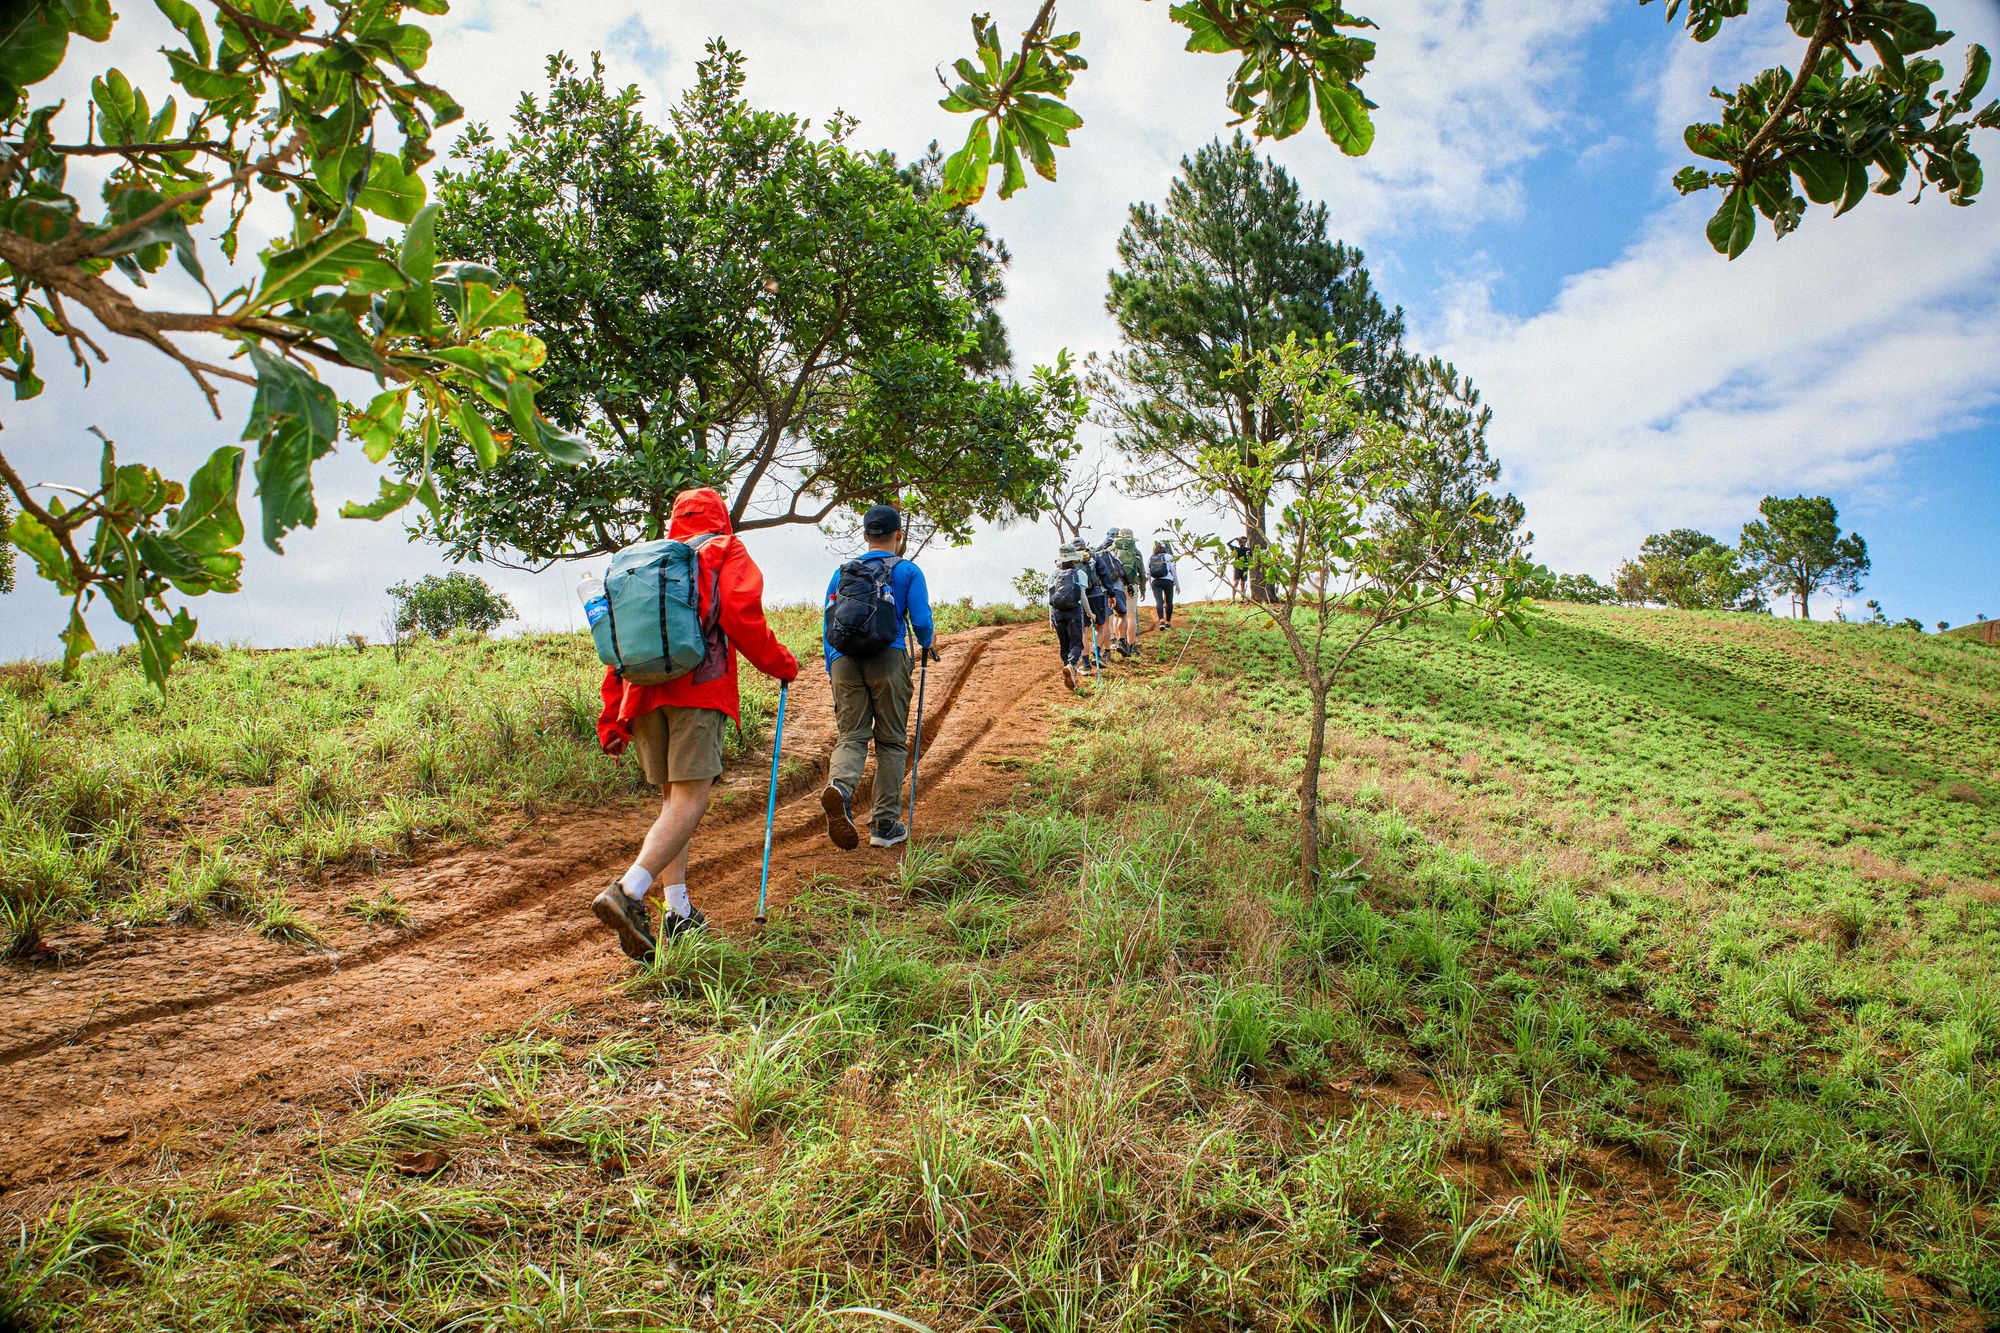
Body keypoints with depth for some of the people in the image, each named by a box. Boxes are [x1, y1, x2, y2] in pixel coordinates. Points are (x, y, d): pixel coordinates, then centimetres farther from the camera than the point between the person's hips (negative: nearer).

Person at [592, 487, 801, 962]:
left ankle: (678, 912, 9)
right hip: (698, 686, -6)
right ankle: (627, 892, -28)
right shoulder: (725, 551, 13)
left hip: (644, 690, 6)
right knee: (691, 799, -10)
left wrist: (612, 719, 22)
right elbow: (742, 619, -4)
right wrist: (783, 664, 11)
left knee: (671, 798, 13)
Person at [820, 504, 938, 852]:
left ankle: (839, 786, -29)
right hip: (888, 659, -3)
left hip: (845, 660, 3)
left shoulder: (843, 571, 14)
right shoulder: (907, 570, 4)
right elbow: (921, 620, -4)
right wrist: (928, 644, 18)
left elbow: (830, 622, 12)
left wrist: (832, 670, 19)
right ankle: (885, 824, 9)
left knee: (851, 736, 4)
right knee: (891, 741, 7)